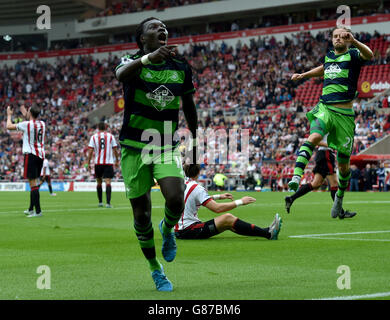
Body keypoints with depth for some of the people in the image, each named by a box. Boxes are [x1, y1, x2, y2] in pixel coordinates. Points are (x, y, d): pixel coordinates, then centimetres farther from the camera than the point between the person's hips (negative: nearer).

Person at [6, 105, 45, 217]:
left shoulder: (26, 124, -10)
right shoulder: (42, 124, 9)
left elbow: (9, 126, 2)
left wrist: (9, 115, 19)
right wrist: (25, 115, 43)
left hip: (31, 154, -7)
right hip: (41, 154, 7)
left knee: (33, 182, -8)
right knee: (34, 182, 17)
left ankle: (38, 211, -14)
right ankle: (31, 209, 26)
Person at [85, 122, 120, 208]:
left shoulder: (94, 137, 3)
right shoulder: (110, 136, 3)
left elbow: (90, 151, -1)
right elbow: (115, 150, 4)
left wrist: (88, 163, 2)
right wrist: (117, 161, 15)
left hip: (98, 163, 1)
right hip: (108, 162, -1)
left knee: (99, 182, 15)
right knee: (108, 182, -8)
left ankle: (100, 202, 20)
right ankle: (108, 202, -20)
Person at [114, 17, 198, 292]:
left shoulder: (181, 67, 3)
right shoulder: (133, 62, -8)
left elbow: (189, 107, 17)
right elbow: (121, 74, -35)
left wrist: (195, 143, 20)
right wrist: (148, 58, -54)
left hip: (167, 147, 2)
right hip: (134, 148, -2)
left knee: (176, 199, -22)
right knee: (142, 215, 2)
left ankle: (167, 230, 14)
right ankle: (156, 269, 22)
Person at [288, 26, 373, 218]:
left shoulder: (353, 55, 1)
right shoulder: (329, 56, 16)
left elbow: (369, 55, -23)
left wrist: (354, 42, -39)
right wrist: (303, 75, 35)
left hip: (344, 114, -3)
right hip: (324, 109, 3)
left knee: (343, 164, 4)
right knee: (313, 138, -31)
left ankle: (339, 197, 28)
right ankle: (296, 177, -45)